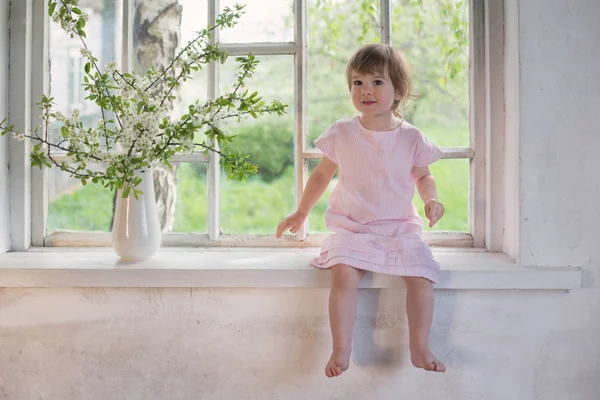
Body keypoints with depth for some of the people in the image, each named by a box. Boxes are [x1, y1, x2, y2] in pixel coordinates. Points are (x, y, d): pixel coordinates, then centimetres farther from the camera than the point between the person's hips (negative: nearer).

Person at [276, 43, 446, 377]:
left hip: (401, 229, 1)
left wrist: (432, 199, -4)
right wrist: (301, 213, 16)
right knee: (344, 274, -28)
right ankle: (341, 350, -17)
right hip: (353, 229, -1)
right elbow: (322, 175, 13)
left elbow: (423, 176, 17)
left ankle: (420, 349, -3)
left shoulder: (411, 138, 2)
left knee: (422, 277, -21)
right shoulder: (342, 133, 2)